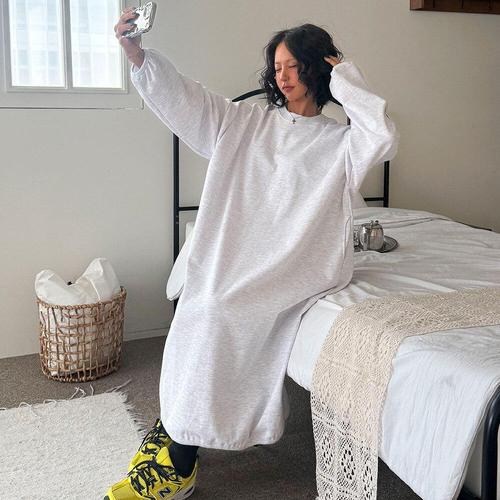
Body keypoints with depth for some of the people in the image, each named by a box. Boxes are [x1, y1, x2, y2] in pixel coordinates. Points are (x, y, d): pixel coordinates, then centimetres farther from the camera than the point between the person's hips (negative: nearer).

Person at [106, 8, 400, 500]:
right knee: (200, 309, -19)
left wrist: (346, 78, -6)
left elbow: (384, 138, -17)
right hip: (235, 254, 5)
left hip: (299, 265, -5)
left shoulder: (338, 141, 4)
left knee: (219, 312, -25)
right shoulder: (247, 120, 14)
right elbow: (183, 96, 7)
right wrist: (134, 49, -7)